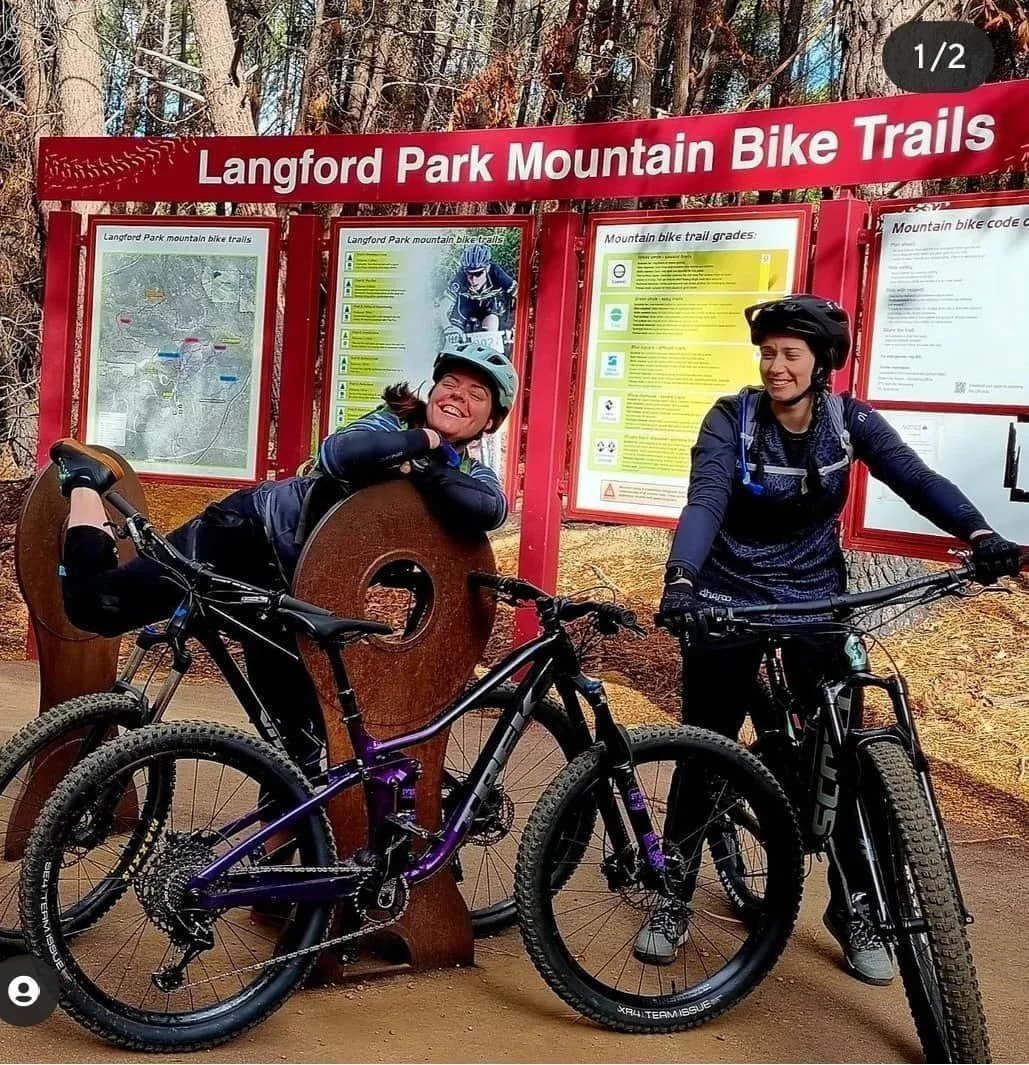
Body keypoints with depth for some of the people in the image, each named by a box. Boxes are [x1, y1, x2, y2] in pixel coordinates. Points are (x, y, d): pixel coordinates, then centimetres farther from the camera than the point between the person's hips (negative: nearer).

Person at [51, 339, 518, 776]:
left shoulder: (470, 476, -1)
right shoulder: (393, 421, -7)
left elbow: (489, 510, -27)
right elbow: (338, 452, -31)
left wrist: (422, 468, -26)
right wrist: (427, 440, -23)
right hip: (252, 530, -3)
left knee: (301, 736, 2)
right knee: (95, 603, -9)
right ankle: (86, 476, 15)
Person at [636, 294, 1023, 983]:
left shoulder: (850, 421, -5)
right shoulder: (731, 419, -12)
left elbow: (917, 478, -18)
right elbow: (705, 501, -26)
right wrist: (680, 576, -44)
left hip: (817, 600, 2)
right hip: (729, 601, -2)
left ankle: (853, 907, 20)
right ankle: (674, 898, 19)